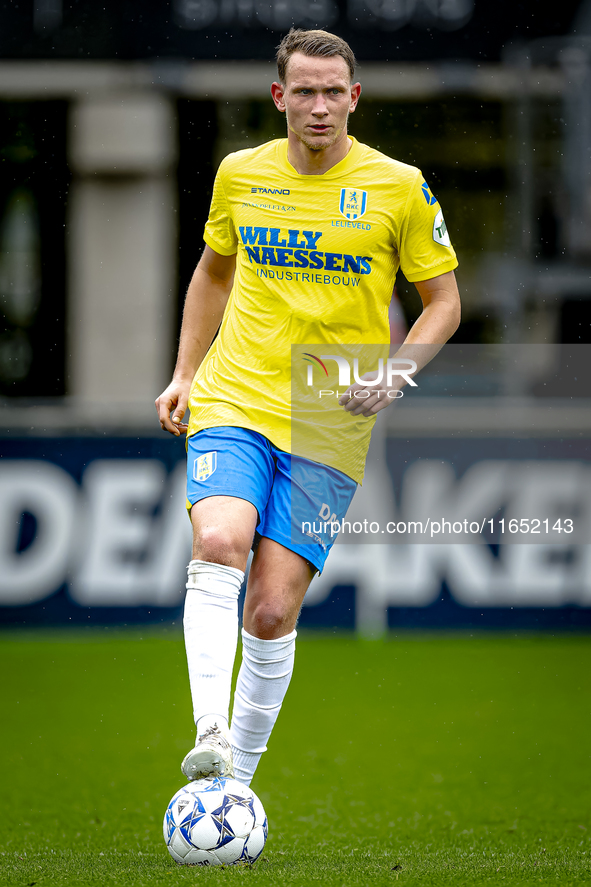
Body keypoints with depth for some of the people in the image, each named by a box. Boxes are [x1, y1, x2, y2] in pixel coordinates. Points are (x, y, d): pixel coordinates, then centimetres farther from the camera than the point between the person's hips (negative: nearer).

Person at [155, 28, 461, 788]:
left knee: (272, 610, -5)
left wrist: (391, 376, -11)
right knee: (218, 545, -27)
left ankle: (238, 779, 11)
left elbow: (443, 303, 5)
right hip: (232, 404, 1)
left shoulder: (399, 187, -1)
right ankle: (210, 737, -33)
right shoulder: (240, 174, 6)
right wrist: (184, 374, 15)